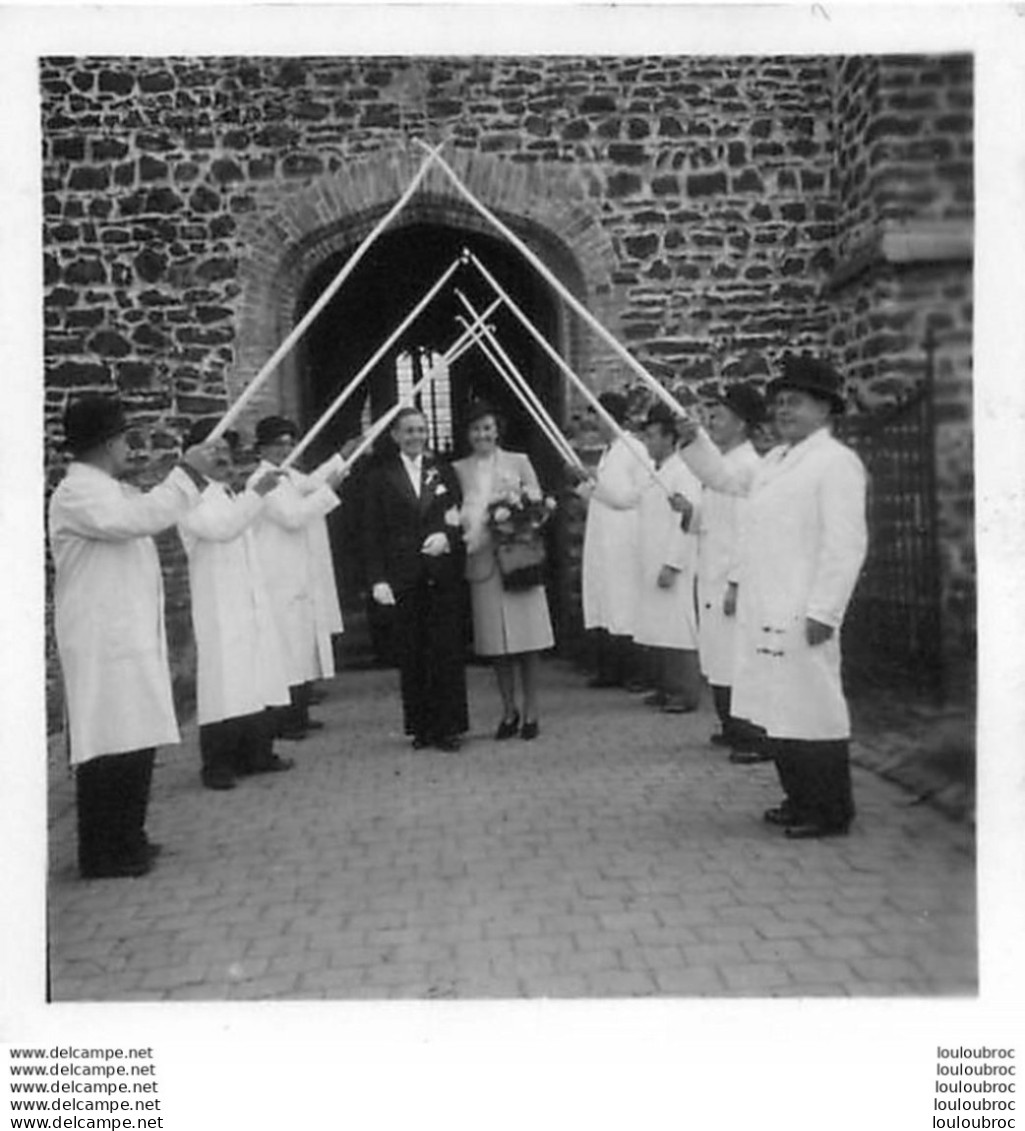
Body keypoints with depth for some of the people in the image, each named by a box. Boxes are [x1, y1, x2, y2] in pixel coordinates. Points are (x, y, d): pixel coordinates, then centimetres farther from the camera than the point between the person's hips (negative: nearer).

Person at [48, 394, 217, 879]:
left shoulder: (112, 489, 18)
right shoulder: (77, 492, -14)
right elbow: (140, 518, -29)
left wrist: (193, 477, 16)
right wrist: (186, 474, -21)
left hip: (131, 635, 10)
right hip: (103, 642, -10)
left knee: (136, 740, 13)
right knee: (108, 746, -5)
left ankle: (126, 840, 24)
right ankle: (101, 854, 3)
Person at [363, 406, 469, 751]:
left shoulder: (443, 472, 11)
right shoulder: (381, 477, 5)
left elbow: (461, 518, 11)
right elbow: (372, 532, 2)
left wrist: (447, 535, -11)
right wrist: (378, 578, -7)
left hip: (443, 576, 1)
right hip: (404, 577, -1)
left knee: (447, 651, 1)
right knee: (411, 655, 2)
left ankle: (449, 726, 9)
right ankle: (420, 727, 12)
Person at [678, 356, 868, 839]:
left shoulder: (836, 462, -9)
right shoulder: (774, 460, 18)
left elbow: (845, 544, -15)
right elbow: (727, 481, 36)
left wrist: (824, 612, -19)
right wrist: (694, 441, 24)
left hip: (802, 613, -9)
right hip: (763, 609, 9)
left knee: (812, 707, -3)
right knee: (777, 708, 14)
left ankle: (831, 813, 9)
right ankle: (801, 800, 28)